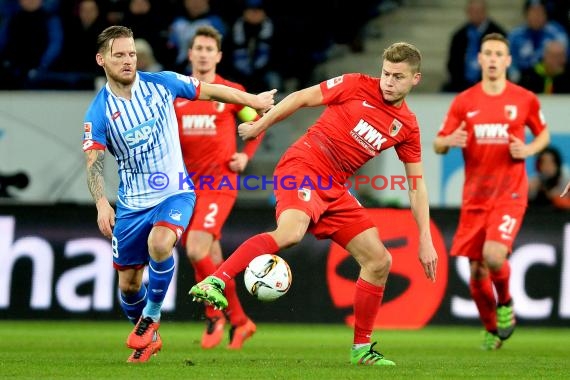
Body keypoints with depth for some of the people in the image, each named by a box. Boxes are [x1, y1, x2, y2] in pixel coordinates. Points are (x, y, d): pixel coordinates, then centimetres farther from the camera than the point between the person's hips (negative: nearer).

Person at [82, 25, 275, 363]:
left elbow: (209, 91, 7)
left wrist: (254, 101, 12)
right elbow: (94, 163, -15)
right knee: (128, 283, 6)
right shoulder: (99, 112, -8)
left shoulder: (161, 84, -6)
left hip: (175, 192, -2)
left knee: (159, 244, -31)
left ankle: (152, 317, -9)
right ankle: (149, 339, 33)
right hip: (132, 204, 2)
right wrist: (101, 202, -32)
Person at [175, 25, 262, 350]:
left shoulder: (232, 92, -1)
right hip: (189, 186, 4)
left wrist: (246, 156, -1)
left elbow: (257, 123, 13)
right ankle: (239, 321, 24)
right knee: (212, 260, 8)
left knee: (196, 251, -20)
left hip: (219, 185, -4)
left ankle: (215, 315, 0)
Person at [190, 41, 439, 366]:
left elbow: (417, 184, 13)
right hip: (303, 165, -6)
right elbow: (302, 97, 4)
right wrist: (259, 126, 5)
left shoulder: (407, 127, 9)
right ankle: (214, 282, -39)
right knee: (290, 232, -36)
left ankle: (362, 348, 14)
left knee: (380, 261, 2)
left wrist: (425, 239, 8)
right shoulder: (358, 86, -4)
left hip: (335, 190, 6)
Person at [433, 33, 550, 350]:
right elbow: (438, 145, 5)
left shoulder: (525, 100, -1)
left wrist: (528, 149, -7)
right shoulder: (464, 102, 2)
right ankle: (492, 330, 24)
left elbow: (544, 133, 15)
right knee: (477, 269, 2)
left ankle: (506, 302, 9)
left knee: (494, 255, -23)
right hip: (474, 197, 2)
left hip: (510, 195, -2)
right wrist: (449, 140, -19)